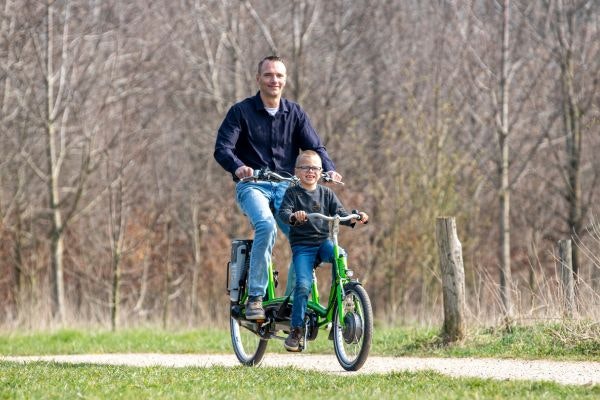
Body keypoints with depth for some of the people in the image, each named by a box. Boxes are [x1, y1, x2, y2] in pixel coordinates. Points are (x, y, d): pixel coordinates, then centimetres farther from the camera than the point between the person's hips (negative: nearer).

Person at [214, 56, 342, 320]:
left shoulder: (295, 113, 11)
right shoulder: (241, 111, 0)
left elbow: (314, 146, 2)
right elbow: (222, 148, -10)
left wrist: (329, 169, -20)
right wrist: (238, 167, -33)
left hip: (286, 187, 4)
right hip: (252, 186, -4)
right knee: (266, 225, -34)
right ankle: (255, 297, -28)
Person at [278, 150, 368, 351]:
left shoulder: (326, 193, 12)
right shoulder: (292, 193, 2)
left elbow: (339, 212, 4)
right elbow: (283, 212, -13)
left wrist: (355, 218, -18)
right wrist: (294, 217, -36)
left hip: (323, 242, 3)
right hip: (302, 246, -3)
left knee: (340, 254, -32)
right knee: (303, 285, -19)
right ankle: (296, 329, -9)